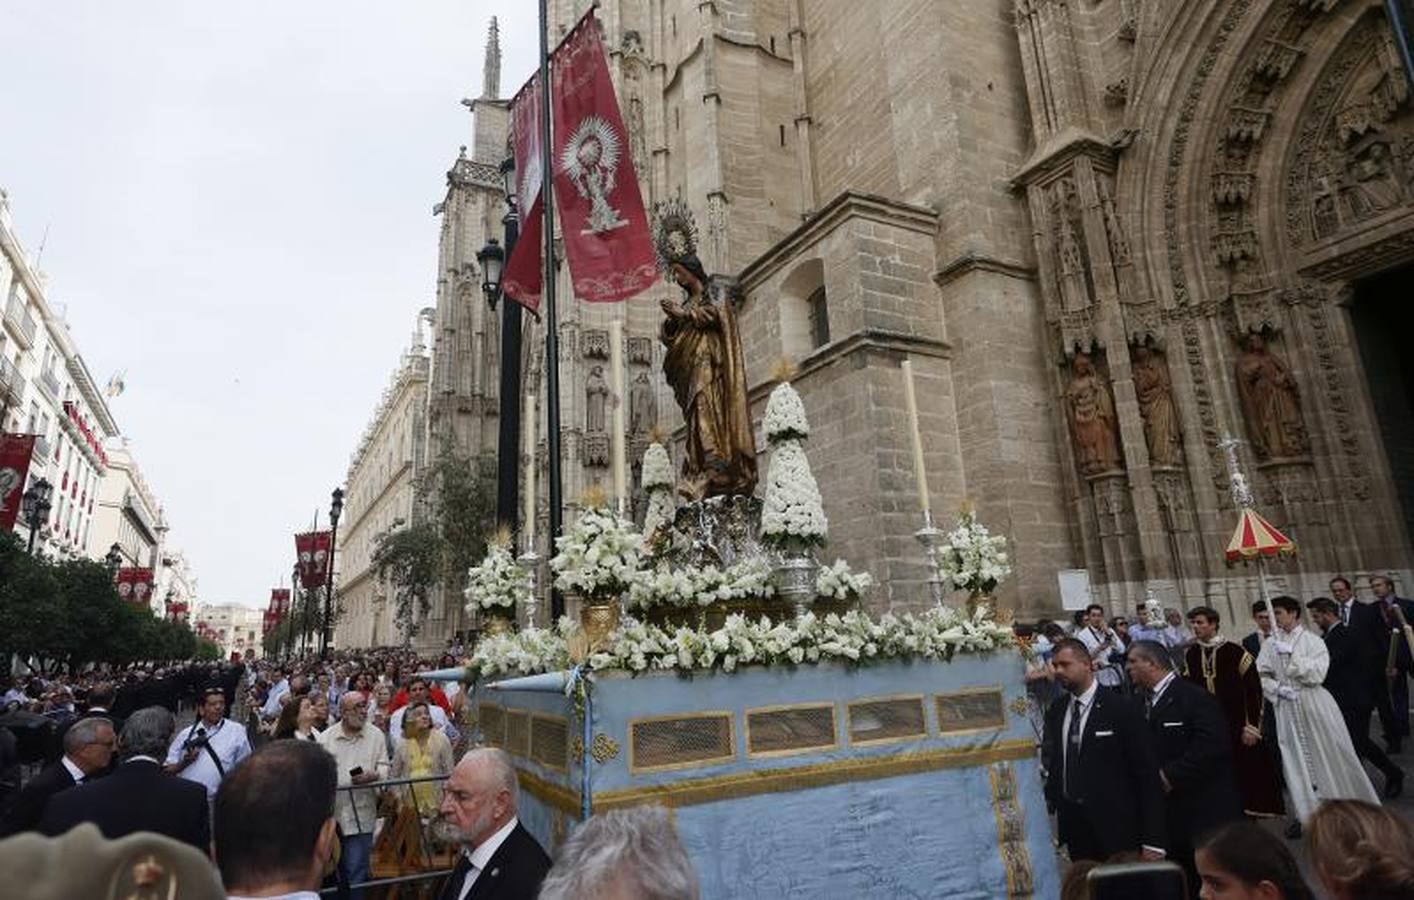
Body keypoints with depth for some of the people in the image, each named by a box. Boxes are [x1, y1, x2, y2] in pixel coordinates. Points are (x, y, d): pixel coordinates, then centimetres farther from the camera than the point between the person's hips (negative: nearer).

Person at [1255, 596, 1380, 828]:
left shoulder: (1312, 641, -6)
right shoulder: (1271, 644, 2)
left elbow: (1316, 674, -15)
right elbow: (1260, 675, 4)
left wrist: (1291, 654, -21)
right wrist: (1277, 688, -12)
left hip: (1314, 704, -3)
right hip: (1287, 708, 3)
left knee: (1331, 755, 9)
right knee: (1296, 760, 5)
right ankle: (1307, 814, 15)